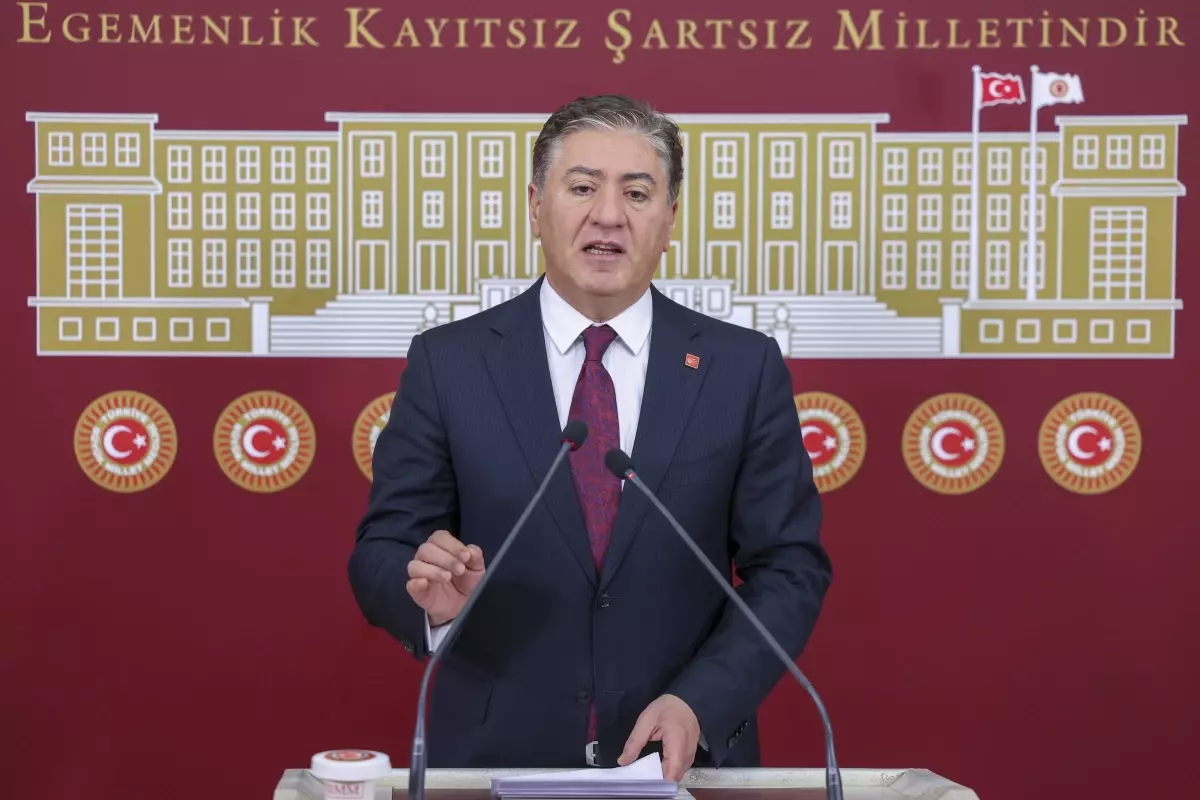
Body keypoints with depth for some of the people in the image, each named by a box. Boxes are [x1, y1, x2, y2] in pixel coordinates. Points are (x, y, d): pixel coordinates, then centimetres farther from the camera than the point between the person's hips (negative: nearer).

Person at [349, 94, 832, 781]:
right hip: (492, 759, 0)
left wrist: (700, 704, -14)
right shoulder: (447, 363, -1)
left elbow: (790, 567, -1)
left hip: (684, 757, 1)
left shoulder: (743, 369, -1)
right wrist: (434, 595, -22)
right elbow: (381, 555, -1)